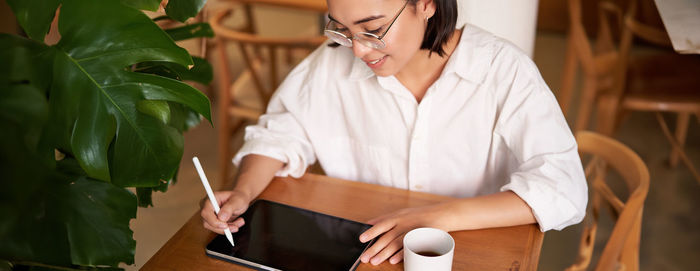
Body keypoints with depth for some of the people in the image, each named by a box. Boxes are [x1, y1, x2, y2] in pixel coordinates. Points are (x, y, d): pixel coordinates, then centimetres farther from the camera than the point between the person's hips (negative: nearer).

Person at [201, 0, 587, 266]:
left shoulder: (504, 70, -12)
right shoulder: (334, 63, -6)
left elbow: (563, 188, -18)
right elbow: (279, 134, 8)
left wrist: (441, 216, -29)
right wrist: (242, 193, -13)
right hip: (356, 256, 0)